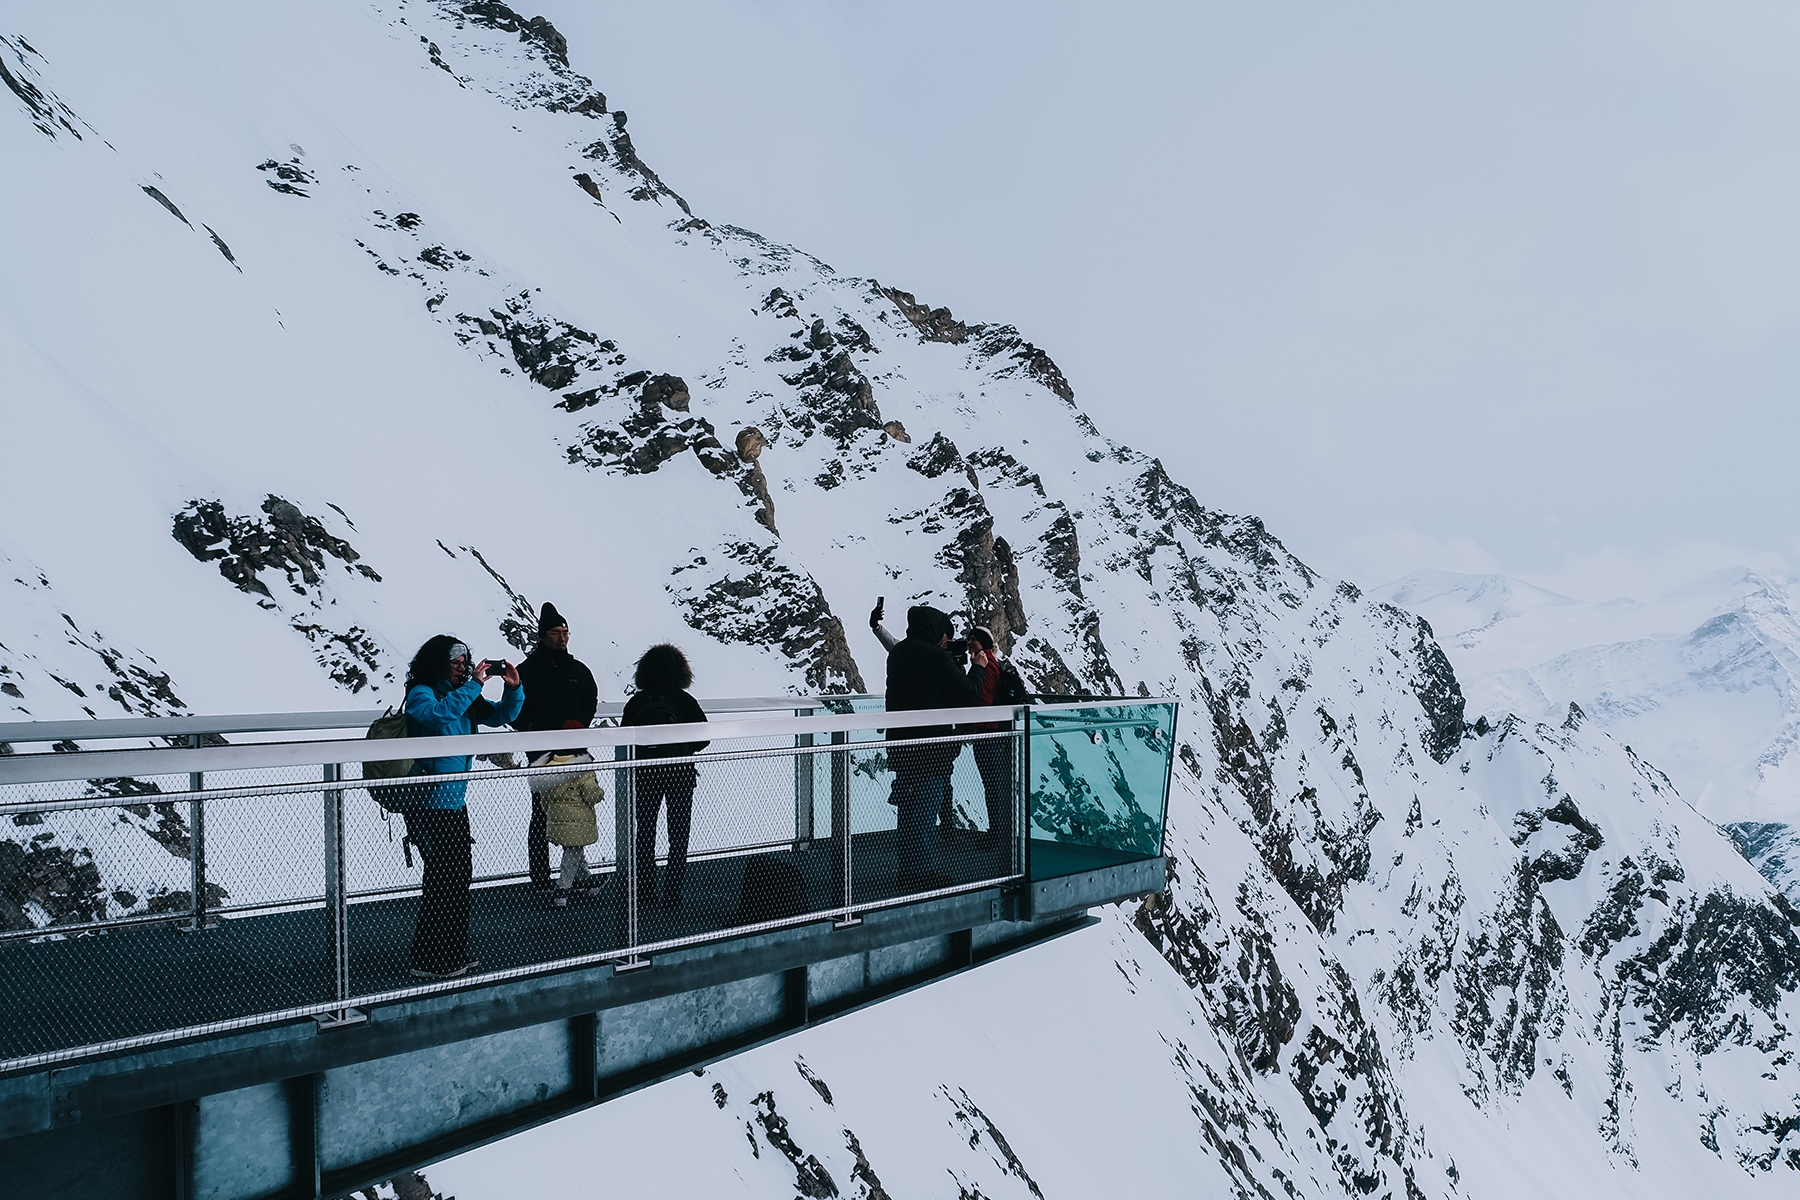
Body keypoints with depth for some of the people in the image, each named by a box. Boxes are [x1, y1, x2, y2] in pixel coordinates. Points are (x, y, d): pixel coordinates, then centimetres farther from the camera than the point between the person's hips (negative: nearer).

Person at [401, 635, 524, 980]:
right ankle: (429, 963, -1)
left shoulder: (462, 695, 14)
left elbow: (499, 716, 21)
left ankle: (455, 956, 19)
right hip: (431, 804, -8)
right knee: (442, 878, -8)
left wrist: (513, 689, 3)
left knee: (461, 875, 10)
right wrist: (474, 685, -26)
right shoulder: (421, 693, -8)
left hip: (455, 801, 8)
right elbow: (438, 714, -30)